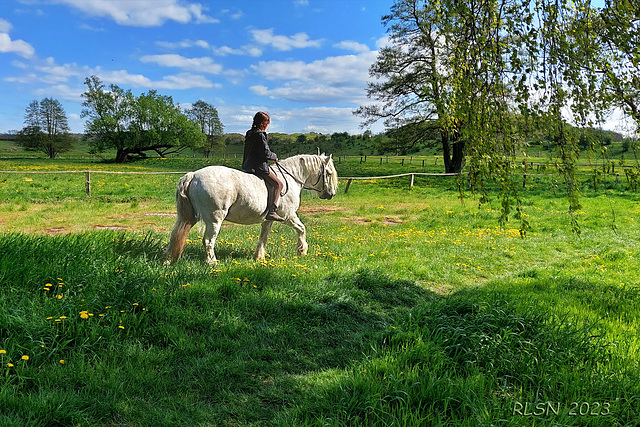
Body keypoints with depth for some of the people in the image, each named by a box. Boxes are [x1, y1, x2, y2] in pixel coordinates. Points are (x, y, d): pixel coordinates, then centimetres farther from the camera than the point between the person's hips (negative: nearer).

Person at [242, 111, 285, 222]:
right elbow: (266, 153, -18)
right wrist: (274, 156, 1)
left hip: (247, 166, 10)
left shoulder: (249, 134, 14)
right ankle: (271, 211, -17)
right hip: (259, 166, -10)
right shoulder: (260, 135, -13)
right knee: (278, 184, -7)